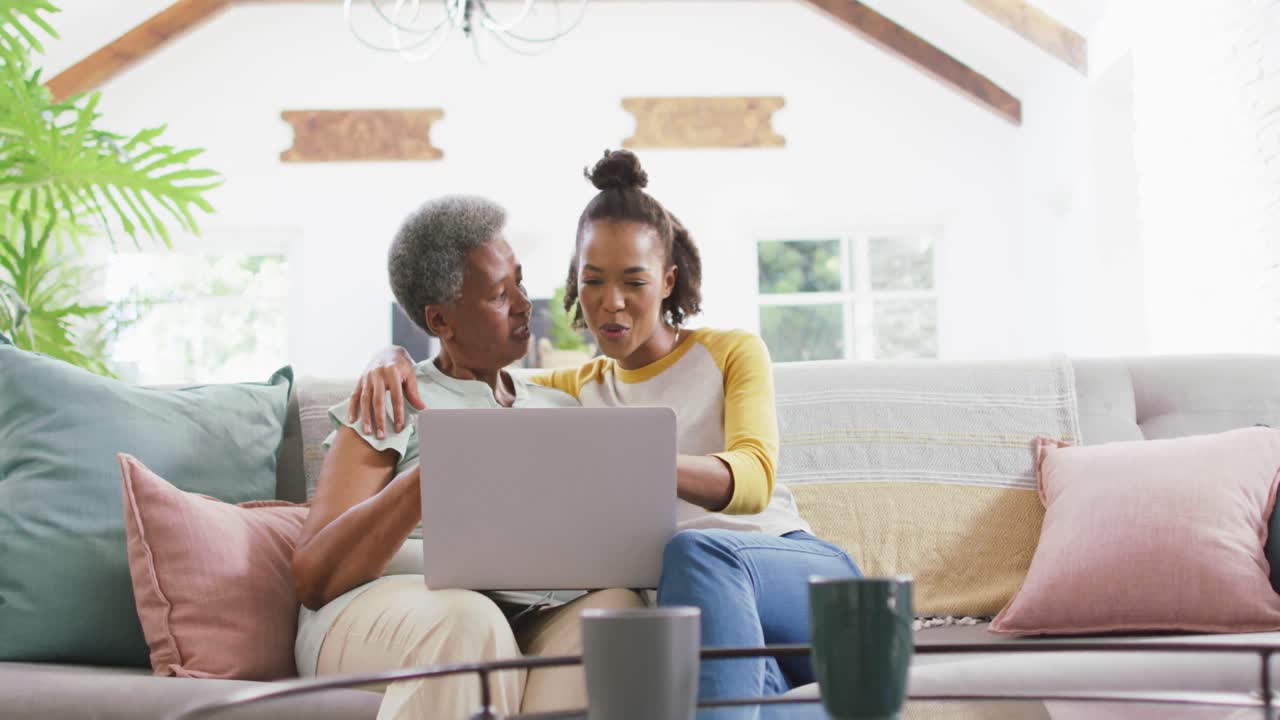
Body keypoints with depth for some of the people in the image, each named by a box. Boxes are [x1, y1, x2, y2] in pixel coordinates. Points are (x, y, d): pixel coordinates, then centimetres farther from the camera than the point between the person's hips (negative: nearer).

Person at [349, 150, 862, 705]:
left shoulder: (733, 353, 14)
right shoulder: (575, 390, 25)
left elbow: (753, 480, -7)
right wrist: (391, 359, -1)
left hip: (800, 567, 0)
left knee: (698, 551, -40)